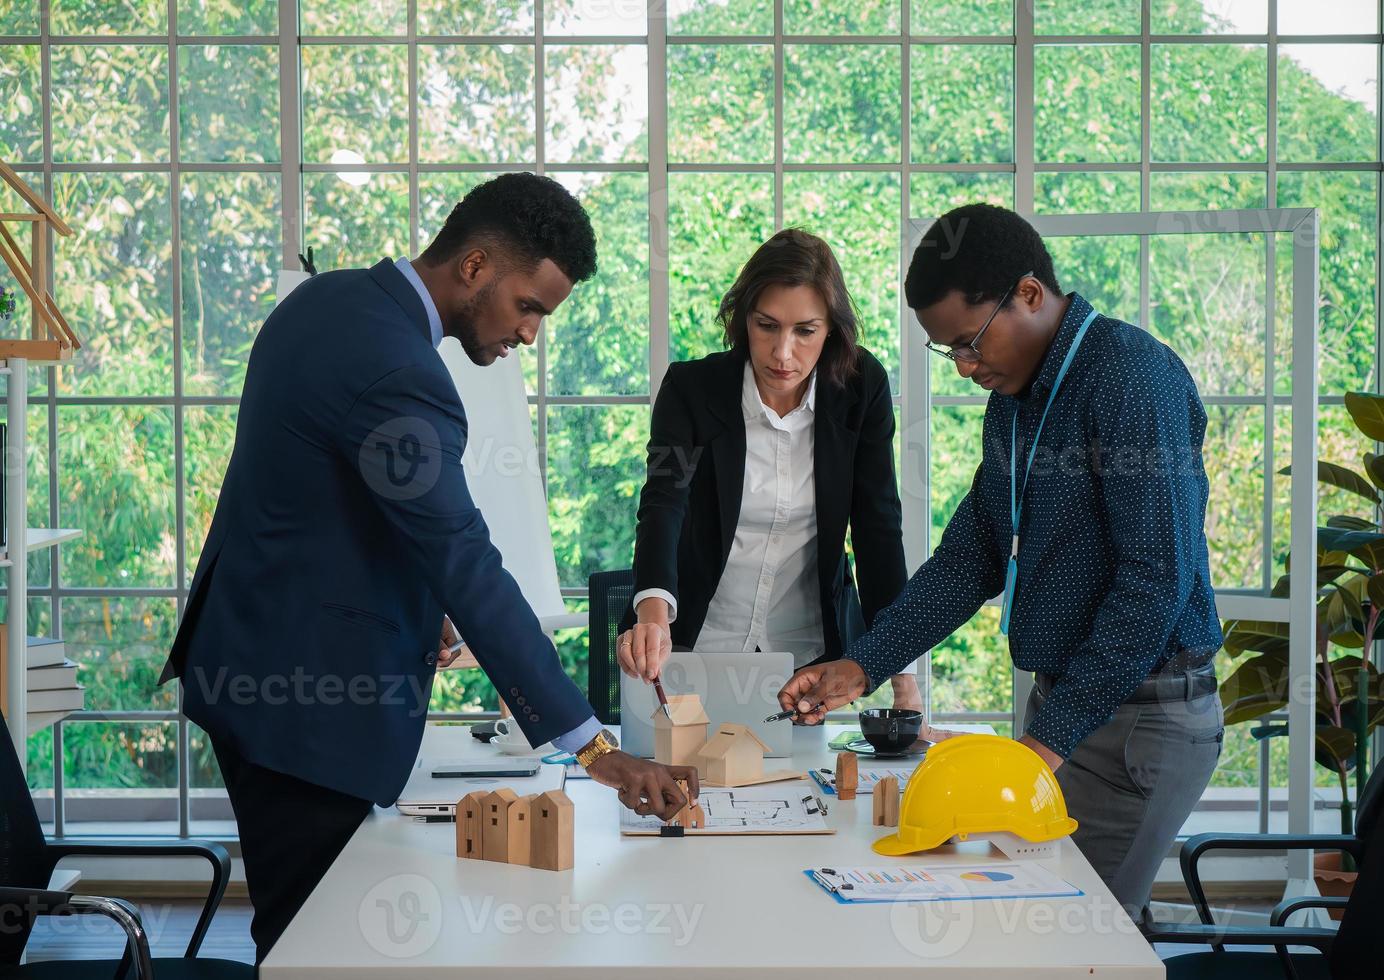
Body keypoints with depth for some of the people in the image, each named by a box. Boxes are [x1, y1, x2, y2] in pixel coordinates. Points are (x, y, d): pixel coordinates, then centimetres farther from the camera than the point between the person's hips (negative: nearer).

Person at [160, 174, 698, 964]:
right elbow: (471, 573, -29)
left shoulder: (329, 299, 5)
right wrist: (594, 748, -28)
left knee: (301, 924, 18)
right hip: (310, 697, -10)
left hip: (251, 664, 10)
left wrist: (410, 599, 13)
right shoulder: (397, 374, -25)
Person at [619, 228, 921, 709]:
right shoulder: (691, 388, -13)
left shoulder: (862, 387, -8)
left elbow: (879, 525, -9)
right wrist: (654, 615, -46)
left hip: (814, 648, 2)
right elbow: (663, 504, -26)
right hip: (695, 646, -1)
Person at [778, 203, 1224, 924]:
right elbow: (971, 556, 16)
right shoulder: (1015, 395, 13)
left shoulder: (1133, 378, -16)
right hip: (1058, 703, 8)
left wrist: (1053, 736, -19)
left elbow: (1157, 581, -21)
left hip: (1137, 717, -8)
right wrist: (863, 666, 6)